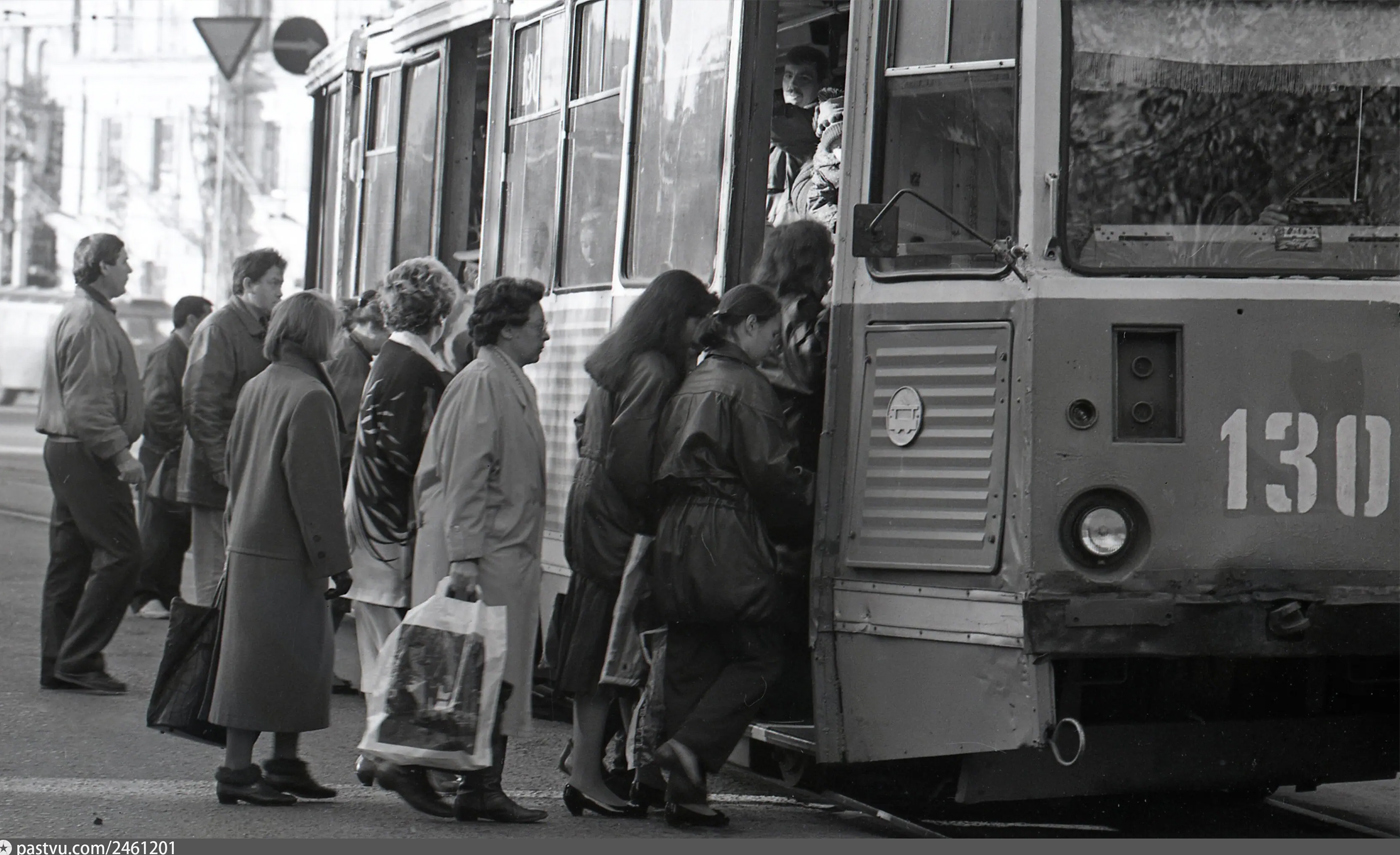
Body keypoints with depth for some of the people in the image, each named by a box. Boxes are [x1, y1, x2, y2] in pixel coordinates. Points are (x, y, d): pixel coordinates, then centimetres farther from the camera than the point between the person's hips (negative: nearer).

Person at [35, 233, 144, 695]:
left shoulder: (79, 315, 18)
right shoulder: (89, 320, -15)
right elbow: (87, 403, -22)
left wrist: (117, 450, 20)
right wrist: (120, 453, -22)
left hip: (65, 450, 11)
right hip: (87, 454, -11)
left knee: (70, 559, 11)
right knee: (120, 554, -8)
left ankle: (58, 664, 14)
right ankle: (78, 658, -7)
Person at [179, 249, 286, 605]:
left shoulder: (263, 330, 16)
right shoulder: (218, 329, -11)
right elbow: (201, 405, -16)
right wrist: (224, 468, -20)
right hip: (220, 481, -8)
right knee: (215, 578, -4)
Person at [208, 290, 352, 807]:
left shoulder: (254, 389, 9)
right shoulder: (310, 396, -16)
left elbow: (234, 467, 17)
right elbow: (315, 487, -18)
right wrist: (335, 560, -14)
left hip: (249, 543, 9)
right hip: (286, 552, -9)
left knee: (300, 657, 16)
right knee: (263, 658, -4)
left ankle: (285, 763, 22)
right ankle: (237, 768, -1)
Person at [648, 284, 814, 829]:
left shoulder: (691, 384, 18)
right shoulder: (745, 387, -9)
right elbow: (769, 472, -14)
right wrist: (809, 496, 4)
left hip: (674, 537, 8)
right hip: (726, 543, -8)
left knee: (689, 665, 9)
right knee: (757, 657, 1)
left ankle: (684, 793, 7)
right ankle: (693, 748, -15)